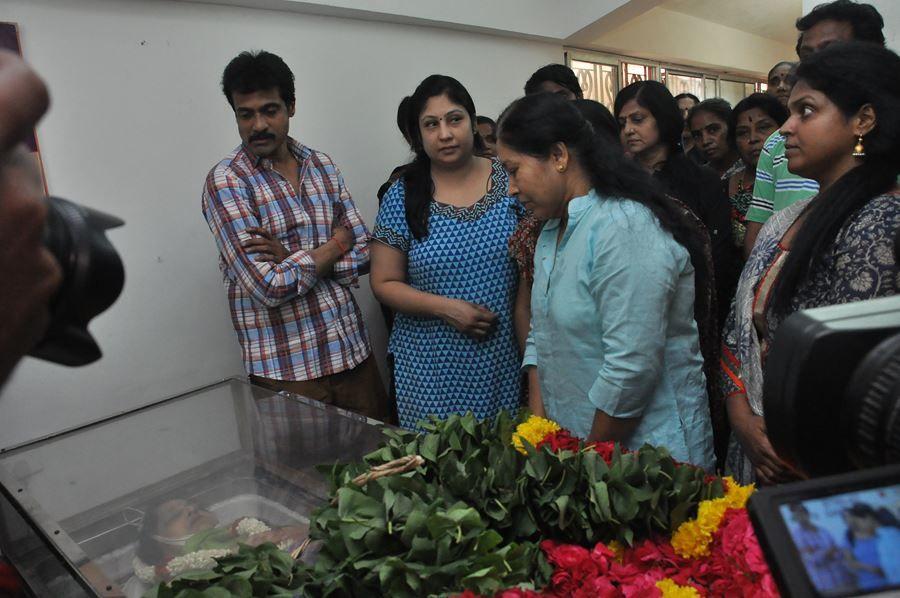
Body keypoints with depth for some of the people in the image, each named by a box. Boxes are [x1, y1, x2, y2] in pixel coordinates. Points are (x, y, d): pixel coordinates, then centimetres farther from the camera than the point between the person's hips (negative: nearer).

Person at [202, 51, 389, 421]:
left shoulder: (322, 166, 6)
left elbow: (362, 255, 2)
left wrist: (291, 259, -13)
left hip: (353, 351, 5)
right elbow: (270, 287, -18)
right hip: (285, 367, -5)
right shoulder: (225, 182, -9)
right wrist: (335, 245, -7)